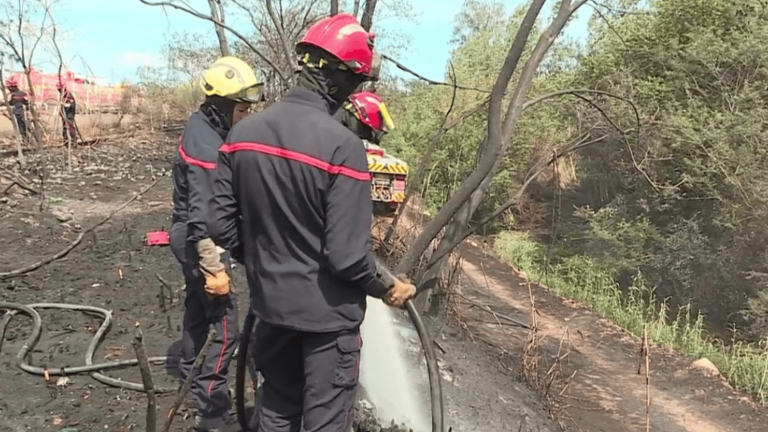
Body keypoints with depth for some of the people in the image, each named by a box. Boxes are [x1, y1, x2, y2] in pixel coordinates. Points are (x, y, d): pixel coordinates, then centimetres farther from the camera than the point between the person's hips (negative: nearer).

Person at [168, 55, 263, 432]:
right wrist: (215, 268, -27)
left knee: (198, 305, 27)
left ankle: (189, 368, 47)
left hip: (188, 236, 10)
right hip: (200, 242, -10)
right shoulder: (206, 146, -27)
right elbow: (203, 216, -29)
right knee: (225, 325, -5)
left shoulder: (201, 126, 4)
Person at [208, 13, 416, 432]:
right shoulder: (342, 145, -24)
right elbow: (347, 255, -24)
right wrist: (388, 288, -5)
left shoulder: (243, 131, -5)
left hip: (270, 301, 6)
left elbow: (221, 226, -1)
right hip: (327, 311, -6)